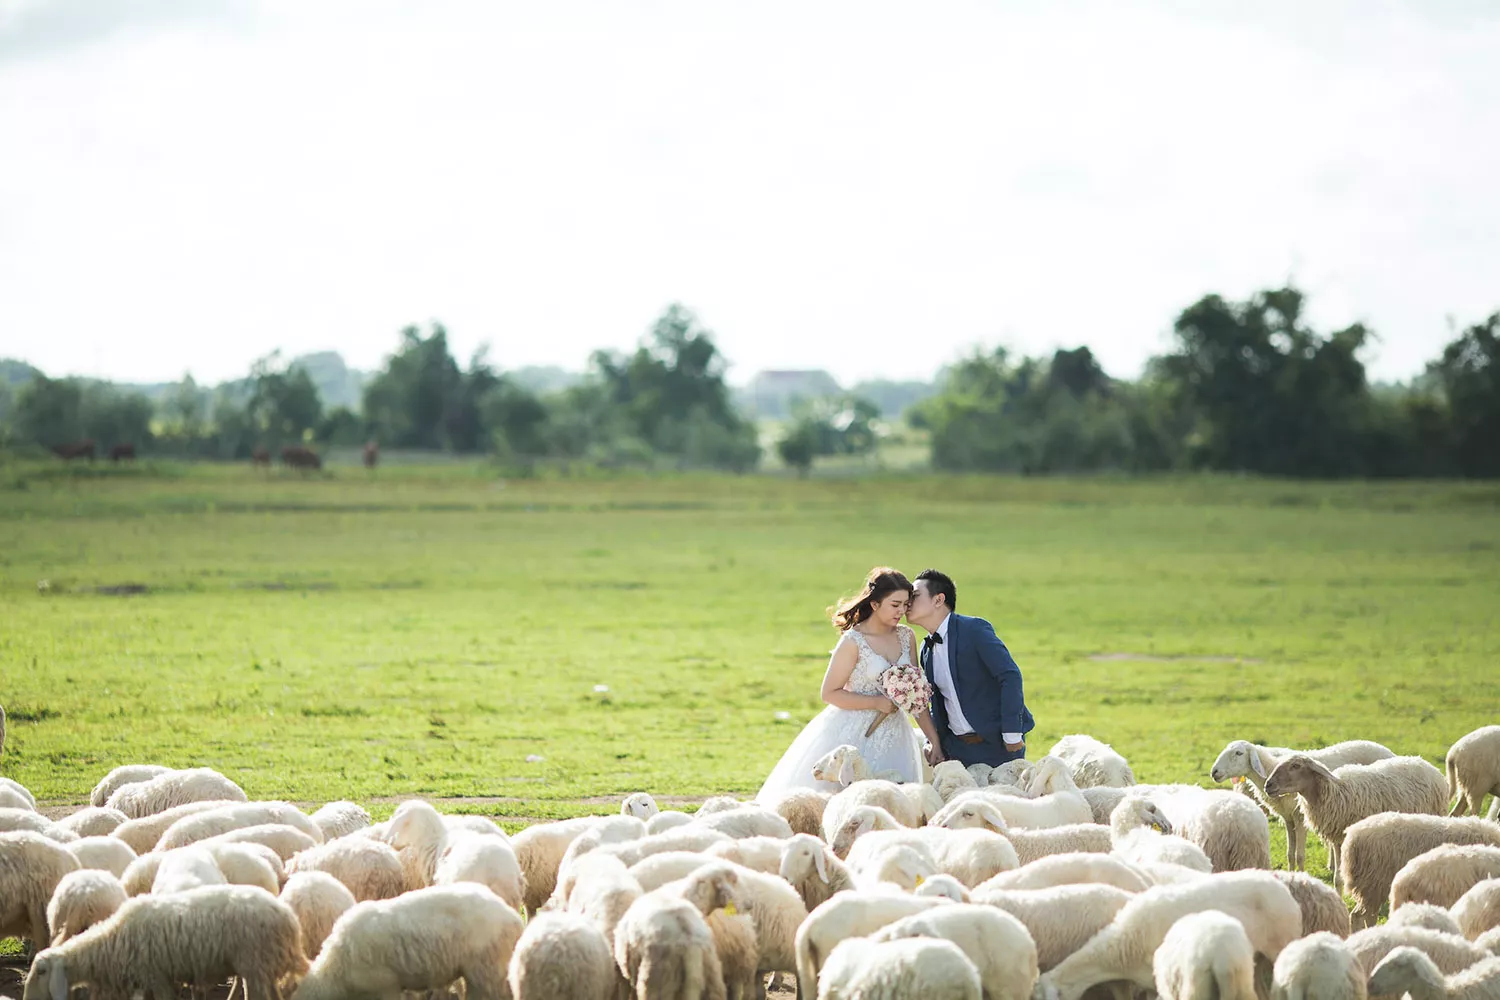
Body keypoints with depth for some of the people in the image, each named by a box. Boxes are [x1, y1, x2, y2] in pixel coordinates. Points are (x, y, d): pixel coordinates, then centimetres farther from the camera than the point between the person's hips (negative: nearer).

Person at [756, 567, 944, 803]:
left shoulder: (907, 637, 4)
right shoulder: (853, 642, -12)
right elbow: (830, 693, -9)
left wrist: (935, 740, 2)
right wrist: (877, 702, -17)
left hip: (892, 735, 5)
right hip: (855, 735, -5)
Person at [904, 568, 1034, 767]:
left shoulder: (975, 630, -12)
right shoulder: (927, 650, 11)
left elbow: (1010, 676, -18)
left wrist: (1012, 734, -21)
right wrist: (935, 742, 6)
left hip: (998, 744, -6)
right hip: (957, 748, 6)